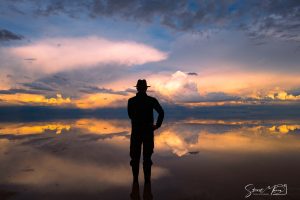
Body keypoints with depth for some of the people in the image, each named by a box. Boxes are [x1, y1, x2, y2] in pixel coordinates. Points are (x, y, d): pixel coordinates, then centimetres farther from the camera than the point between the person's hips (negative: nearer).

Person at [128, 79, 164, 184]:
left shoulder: (131, 101, -3)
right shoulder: (152, 100, -5)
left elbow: (130, 115, 3)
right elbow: (161, 112, -14)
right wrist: (157, 125, -6)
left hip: (136, 132, 0)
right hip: (148, 132, 0)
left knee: (135, 157, 11)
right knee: (147, 157, 9)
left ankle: (135, 179, 17)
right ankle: (147, 180, 14)